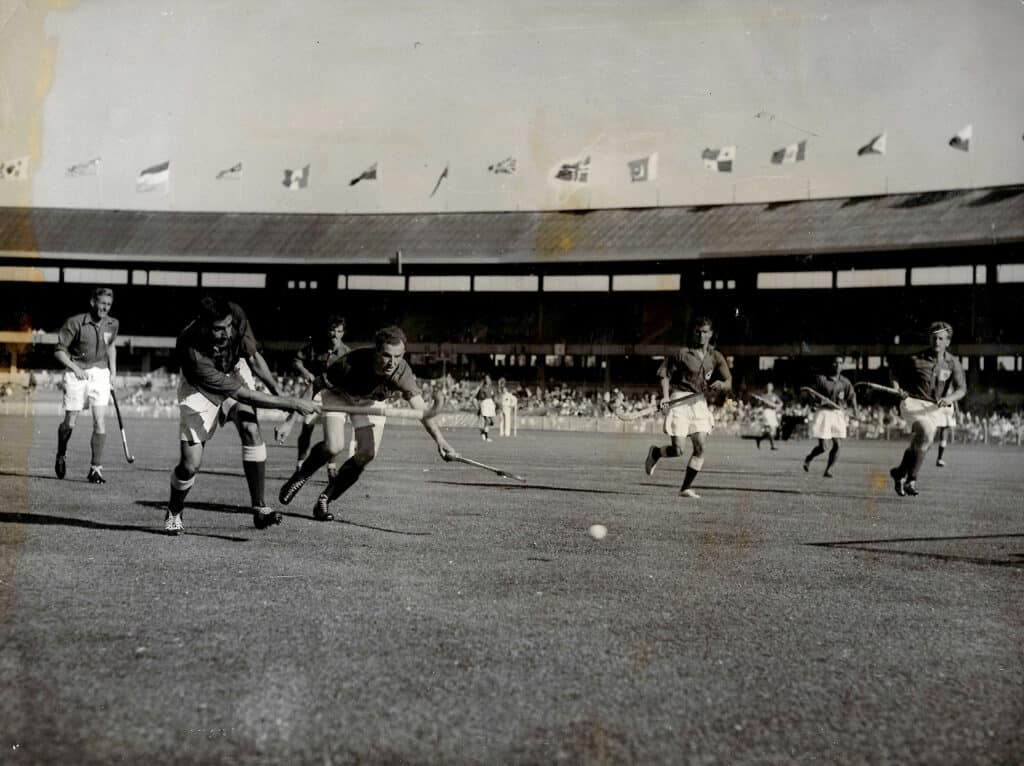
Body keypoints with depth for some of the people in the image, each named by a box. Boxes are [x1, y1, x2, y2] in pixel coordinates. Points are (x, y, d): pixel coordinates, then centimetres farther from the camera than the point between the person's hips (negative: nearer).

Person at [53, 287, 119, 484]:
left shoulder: (112, 324, 2)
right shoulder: (75, 323, -12)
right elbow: (59, 350, -7)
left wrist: (113, 371, 14)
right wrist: (75, 368, -19)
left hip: (100, 374, 3)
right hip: (77, 375, -3)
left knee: (100, 421, -9)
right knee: (70, 423, 2)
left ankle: (96, 469, -1)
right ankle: (61, 455, 34)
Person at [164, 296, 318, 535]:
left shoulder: (237, 316, -28)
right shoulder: (191, 352, -40)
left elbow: (253, 357, -6)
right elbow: (243, 395, -37)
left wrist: (278, 392, -10)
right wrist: (292, 403, -36)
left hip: (235, 373, 4)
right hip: (199, 390, -3)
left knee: (251, 430, -23)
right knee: (191, 464, -11)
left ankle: (259, 509, -16)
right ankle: (173, 514, 19)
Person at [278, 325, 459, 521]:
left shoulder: (402, 373, -33)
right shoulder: (352, 363, -39)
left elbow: (421, 410, -40)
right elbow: (317, 387, -26)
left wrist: (440, 440, -55)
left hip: (371, 401, 3)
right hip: (338, 394, -3)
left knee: (367, 454, -12)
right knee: (334, 446, -24)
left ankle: (325, 499, 7)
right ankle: (300, 476, 7)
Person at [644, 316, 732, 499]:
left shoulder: (716, 357, 8)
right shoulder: (682, 353, -2)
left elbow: (729, 382, 3)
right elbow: (665, 374, 2)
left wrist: (721, 384, -20)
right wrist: (665, 396, -12)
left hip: (700, 402, 4)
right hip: (679, 400, -4)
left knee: (700, 447, -7)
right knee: (678, 451, -9)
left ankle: (686, 488, 4)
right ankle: (655, 453, 24)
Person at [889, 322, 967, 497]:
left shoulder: (953, 363, 0)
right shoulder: (915, 359, -4)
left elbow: (961, 389, -9)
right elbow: (896, 372, 11)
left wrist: (948, 399, -29)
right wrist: (897, 388, -7)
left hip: (935, 408, 4)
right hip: (914, 403, -4)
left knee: (918, 444, 9)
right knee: (927, 434, -26)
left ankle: (900, 473, 35)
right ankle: (911, 480, -17)